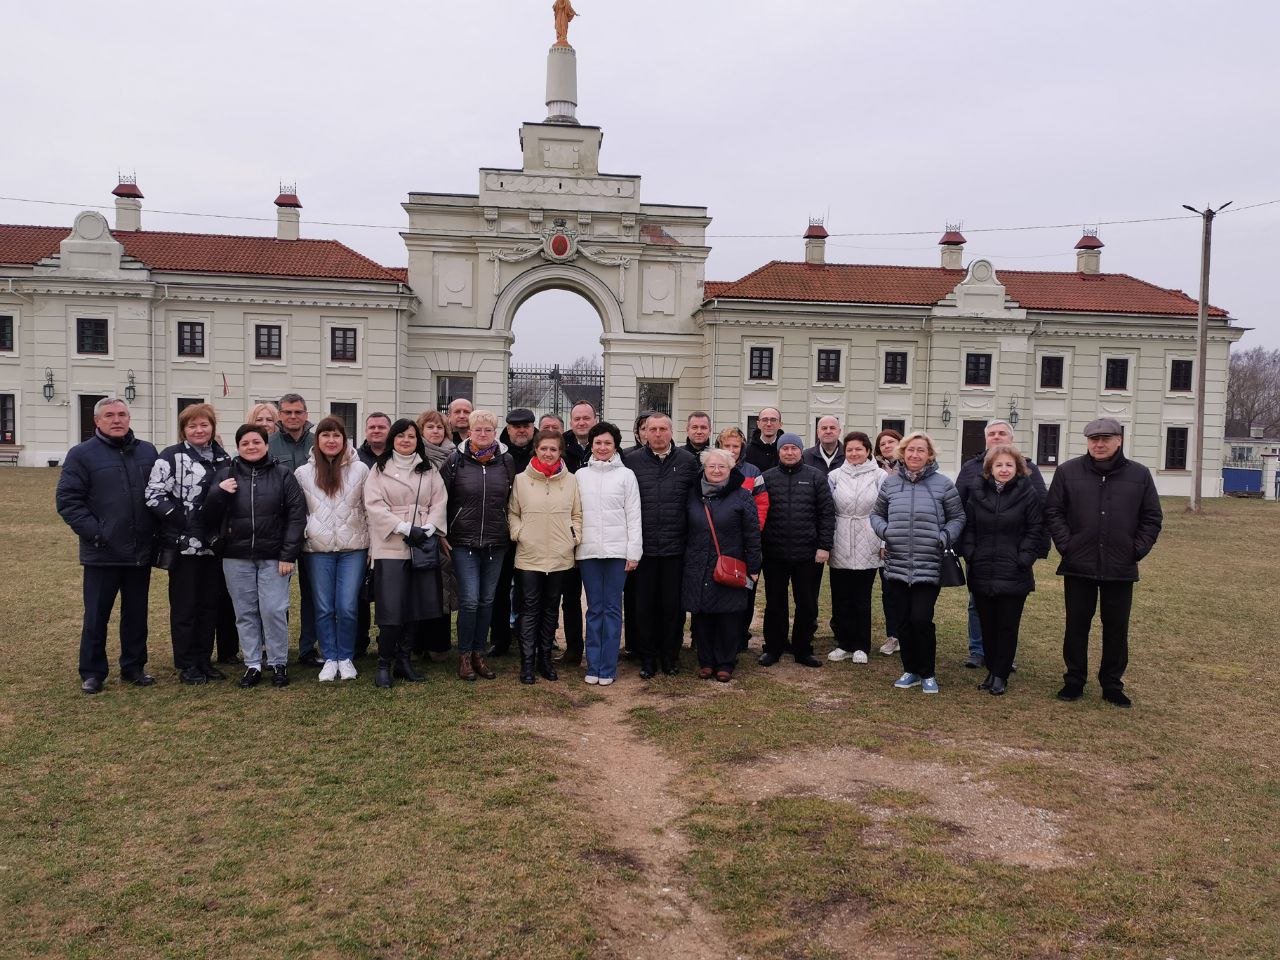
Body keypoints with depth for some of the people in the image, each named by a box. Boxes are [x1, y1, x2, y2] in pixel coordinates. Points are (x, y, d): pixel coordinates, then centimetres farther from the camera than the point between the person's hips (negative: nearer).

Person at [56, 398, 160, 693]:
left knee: (137, 614, 13)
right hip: (103, 553, -4)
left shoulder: (148, 452, 9)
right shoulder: (82, 455, -3)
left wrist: (156, 528, 5)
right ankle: (92, 673, 17)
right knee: (96, 616, 5)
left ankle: (134, 667, 25)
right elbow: (68, 500, -7)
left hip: (141, 552, 4)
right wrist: (94, 531, -15)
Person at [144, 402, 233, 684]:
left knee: (211, 603, 11)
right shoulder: (171, 457, -5)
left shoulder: (223, 458, 12)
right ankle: (187, 664, 14)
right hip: (184, 544, -5)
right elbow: (154, 495, -12)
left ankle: (204, 659, 22)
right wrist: (181, 519, -16)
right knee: (185, 605, 4)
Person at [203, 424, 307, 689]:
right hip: (236, 557, 3)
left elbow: (297, 515, -3)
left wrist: (288, 554, -8)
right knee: (245, 612, 8)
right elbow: (208, 516, 7)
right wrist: (218, 493, -13)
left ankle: (278, 664, 11)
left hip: (273, 557, -2)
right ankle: (252, 665, 18)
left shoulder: (282, 474, 0)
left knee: (274, 610, -4)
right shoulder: (225, 475, 7)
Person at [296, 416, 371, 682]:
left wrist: (374, 547, 2)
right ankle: (329, 659, 18)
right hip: (318, 550, 1)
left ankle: (346, 658, 14)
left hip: (353, 548, -1)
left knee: (347, 608, -3)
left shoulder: (360, 469, 2)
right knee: (324, 608, 5)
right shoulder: (303, 473, 5)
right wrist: (296, 545, 3)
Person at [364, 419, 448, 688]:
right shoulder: (379, 470, 4)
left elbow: (439, 503, 6)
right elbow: (375, 505, -6)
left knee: (414, 605, 7)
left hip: (423, 546, 3)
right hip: (390, 546, -3)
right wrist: (406, 529, -15)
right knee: (391, 608, -7)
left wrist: (428, 529, -12)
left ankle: (403, 660, 20)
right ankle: (384, 664, 6)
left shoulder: (429, 471, 13)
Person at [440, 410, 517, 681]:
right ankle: (464, 656, 8)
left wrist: (510, 531, 10)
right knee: (470, 600, -6)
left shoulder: (506, 462, 4)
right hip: (464, 542, -3)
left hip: (495, 543, 3)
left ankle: (478, 653, 20)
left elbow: (513, 499, 13)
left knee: (487, 600, 9)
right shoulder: (455, 460, -2)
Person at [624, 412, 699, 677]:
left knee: (673, 605, 8)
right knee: (645, 605, 7)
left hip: (676, 546, 0)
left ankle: (670, 655, 23)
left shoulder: (687, 461, 3)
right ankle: (647, 658, 20)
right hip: (643, 546, 0)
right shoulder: (631, 461, 2)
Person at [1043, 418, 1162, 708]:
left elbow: (1152, 518, 8)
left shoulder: (1139, 475, 3)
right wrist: (1066, 545, -7)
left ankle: (1112, 684, 22)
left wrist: (1137, 550, -1)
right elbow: (1053, 512, 1)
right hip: (1078, 567, -1)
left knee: (1117, 629, 9)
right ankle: (1074, 680, 20)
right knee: (1076, 626, 8)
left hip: (1121, 569, 1)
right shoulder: (1068, 471, -1)